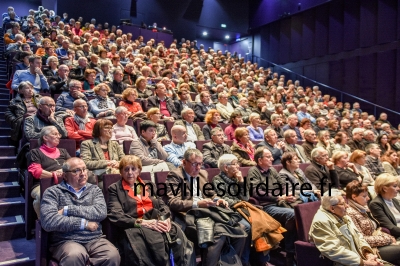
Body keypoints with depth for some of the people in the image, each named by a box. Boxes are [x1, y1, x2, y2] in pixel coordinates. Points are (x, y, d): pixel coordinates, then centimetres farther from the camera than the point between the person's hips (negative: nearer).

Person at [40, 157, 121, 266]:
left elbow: (101, 212, -6)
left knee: (113, 256, -27)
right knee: (75, 256, -37)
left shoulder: (94, 190, 13)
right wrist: (84, 223, -8)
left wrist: (68, 210, -10)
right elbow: (48, 221, -12)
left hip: (95, 239, 3)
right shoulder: (53, 192, 5)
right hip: (66, 241, -3)